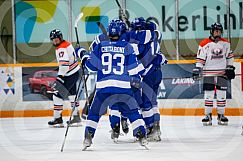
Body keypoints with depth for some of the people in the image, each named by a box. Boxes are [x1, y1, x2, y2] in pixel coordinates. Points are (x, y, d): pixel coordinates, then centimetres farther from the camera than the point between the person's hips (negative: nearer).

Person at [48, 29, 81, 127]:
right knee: (72, 95, 20)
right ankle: (76, 117, 27)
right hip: (74, 72, 11)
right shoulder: (66, 44, 11)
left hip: (70, 75, -11)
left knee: (58, 94, -10)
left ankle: (58, 119, -8)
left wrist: (60, 76, -34)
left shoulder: (62, 48, -20)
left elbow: (64, 63, -30)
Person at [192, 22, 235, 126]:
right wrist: (197, 70, -11)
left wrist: (230, 68, 11)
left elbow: (229, 56, 17)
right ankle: (208, 116, 2)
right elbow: (200, 59, -4)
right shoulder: (204, 44, -5)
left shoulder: (225, 43, 7)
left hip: (222, 73, 3)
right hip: (209, 73, -3)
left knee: (222, 95, 4)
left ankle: (221, 115, 12)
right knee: (208, 95, -4)